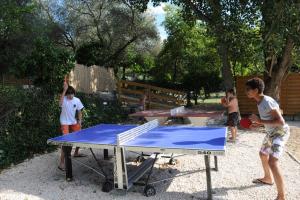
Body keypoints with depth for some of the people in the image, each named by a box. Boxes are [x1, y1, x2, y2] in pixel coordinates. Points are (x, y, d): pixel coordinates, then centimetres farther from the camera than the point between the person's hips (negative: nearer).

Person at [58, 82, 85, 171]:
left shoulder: (77, 100, -7)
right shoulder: (64, 99, -17)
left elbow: (79, 112, 4)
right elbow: (60, 103, -44)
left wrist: (79, 121, -6)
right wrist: (64, 90, -45)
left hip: (73, 122, 5)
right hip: (65, 123, -5)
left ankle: (76, 153, 41)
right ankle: (61, 163, -10)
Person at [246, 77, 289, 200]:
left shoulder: (267, 102, -27)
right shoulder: (260, 102, 2)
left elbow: (281, 122, -29)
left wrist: (261, 121, -31)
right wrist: (258, 124, 5)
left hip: (280, 132, -10)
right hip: (271, 133, 10)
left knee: (272, 162, -21)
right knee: (263, 154, 24)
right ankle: (268, 179, 48)